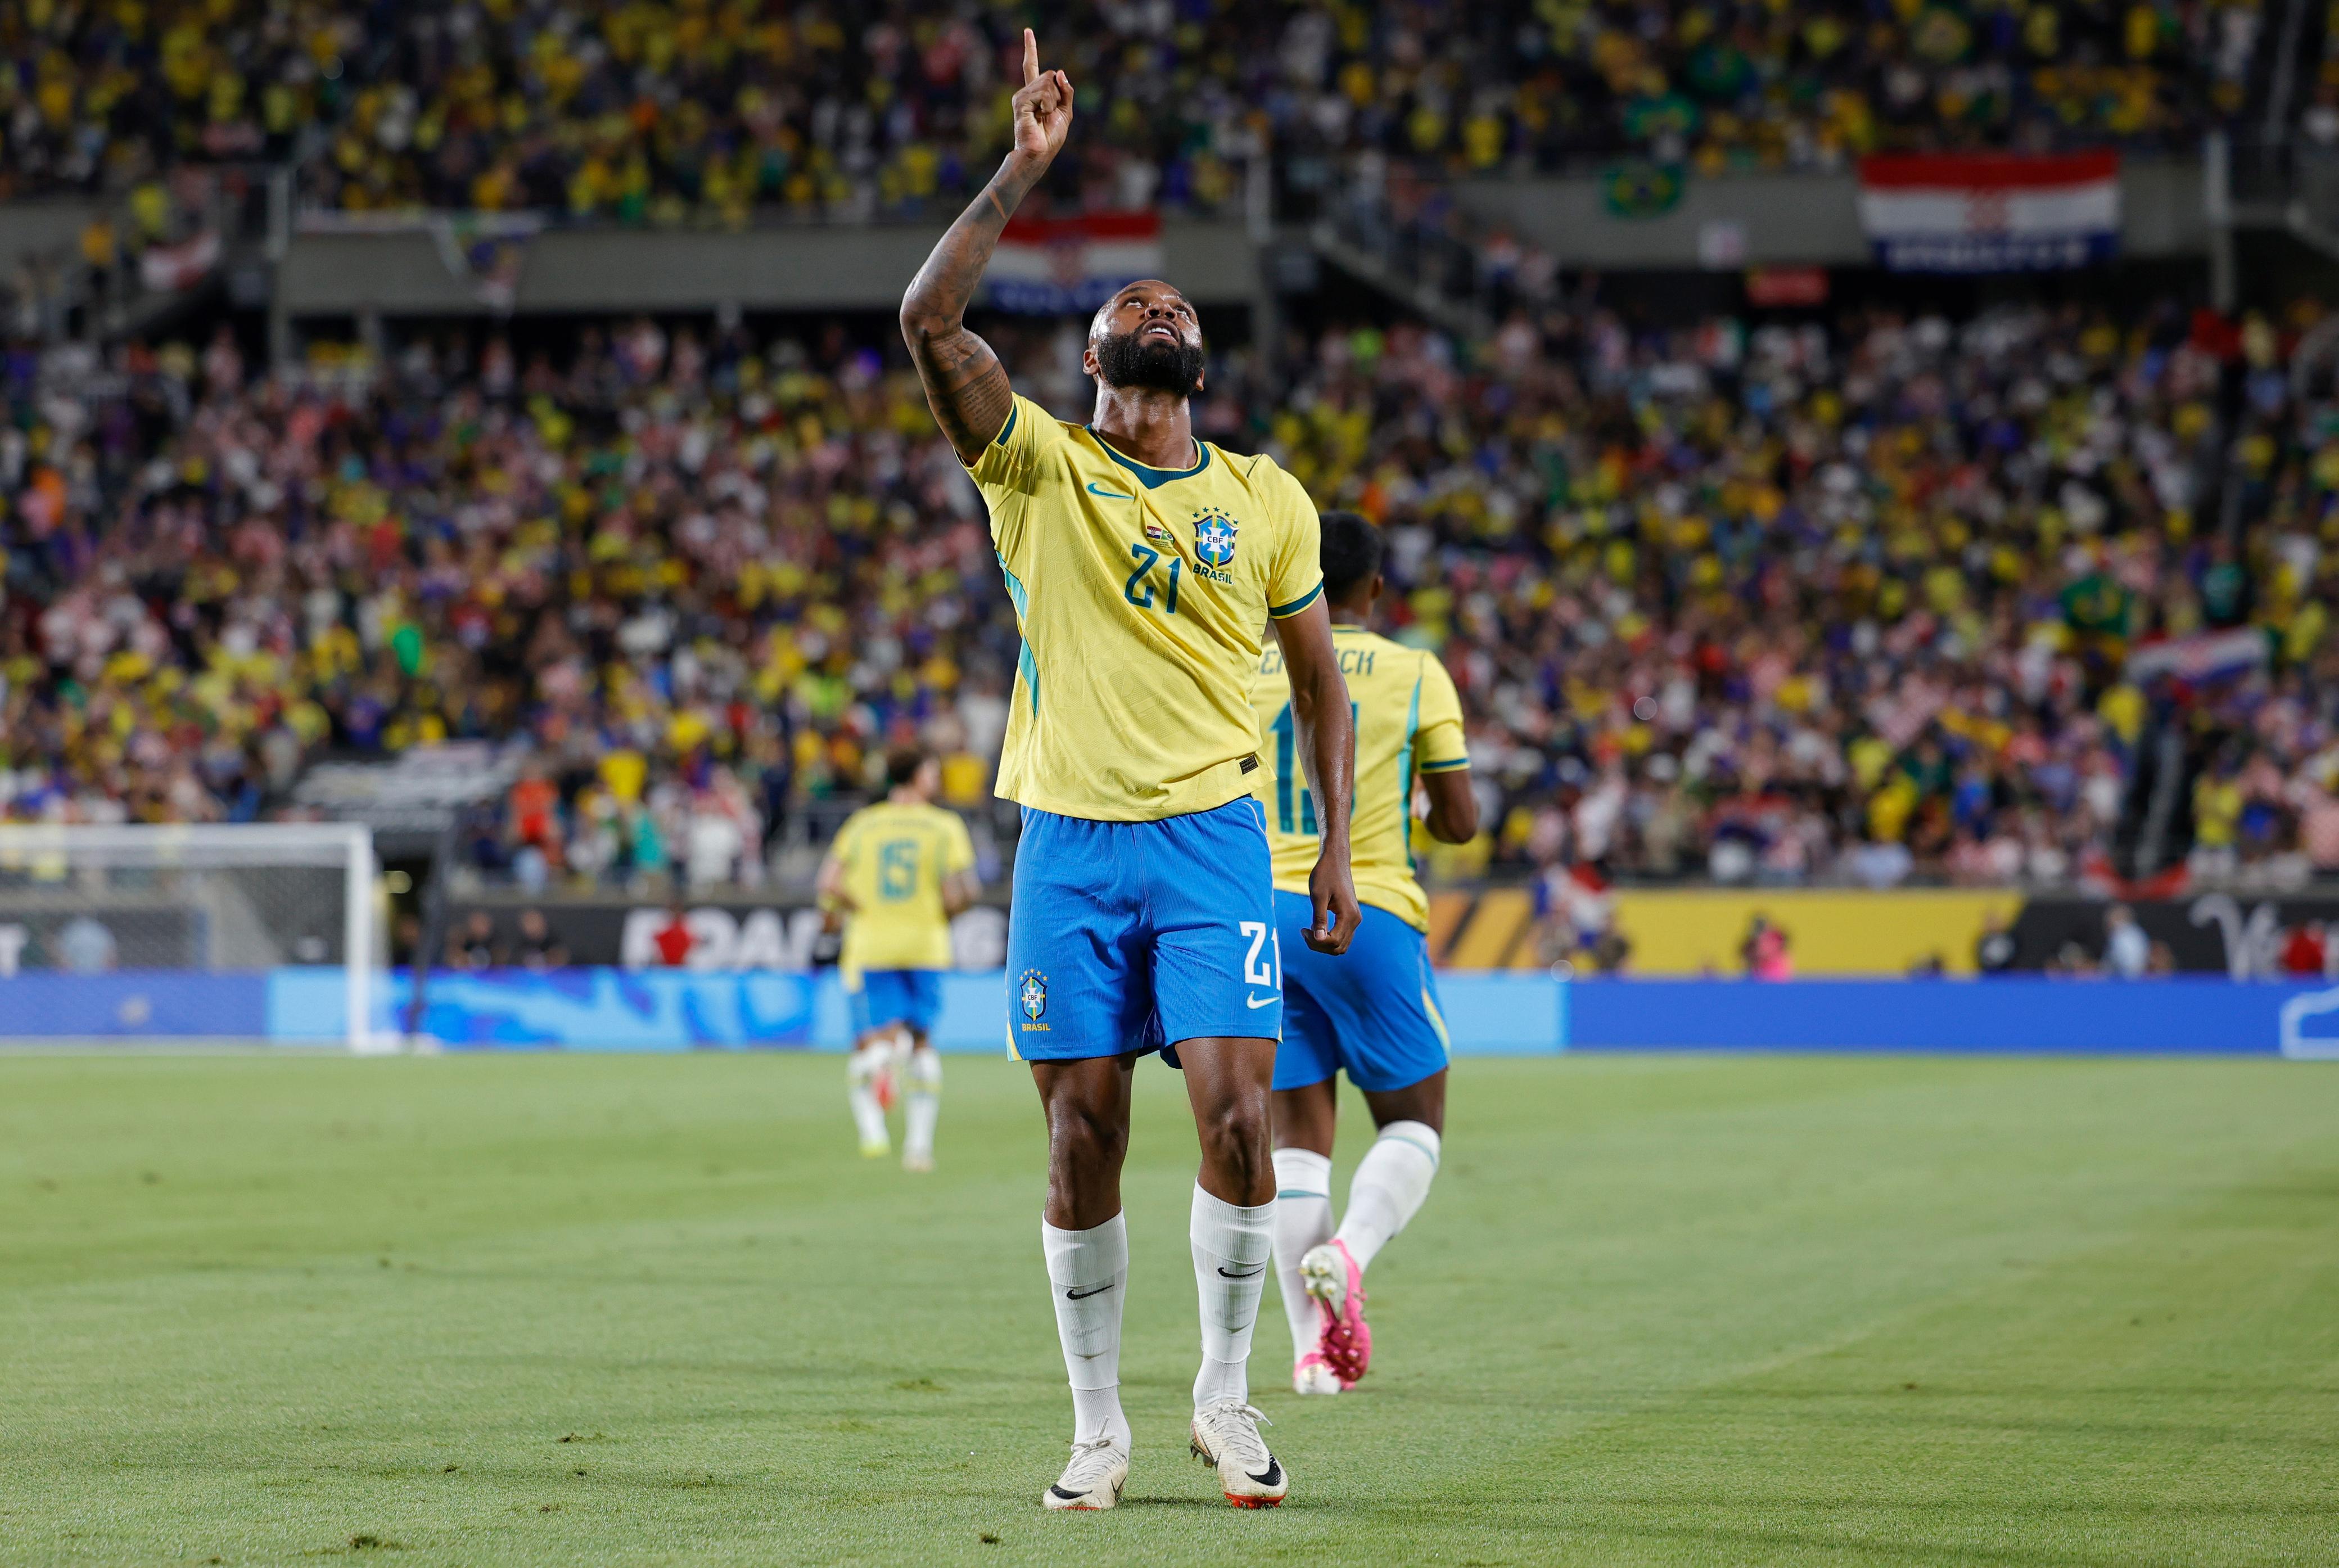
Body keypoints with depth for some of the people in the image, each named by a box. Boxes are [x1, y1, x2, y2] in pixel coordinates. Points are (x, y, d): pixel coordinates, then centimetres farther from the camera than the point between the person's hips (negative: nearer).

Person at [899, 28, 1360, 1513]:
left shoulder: (1265, 499, 8)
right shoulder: (1039, 470, 2)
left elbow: (1320, 675, 16)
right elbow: (931, 319, -12)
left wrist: (1338, 844, 10)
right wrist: (1025, 167, -13)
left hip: (1215, 837, 1)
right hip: (1071, 843, 0)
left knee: (1239, 1111, -11)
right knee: (1084, 1133, 1)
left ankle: (1227, 1392, 5)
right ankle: (1099, 1420, 12)